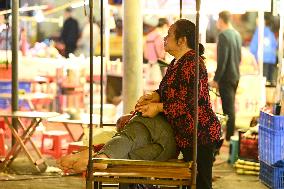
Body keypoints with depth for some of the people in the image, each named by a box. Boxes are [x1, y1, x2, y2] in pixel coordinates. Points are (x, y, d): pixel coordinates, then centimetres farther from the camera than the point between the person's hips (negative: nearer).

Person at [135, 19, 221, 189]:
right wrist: (153, 96, -5)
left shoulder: (192, 63, -20)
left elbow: (190, 103, -24)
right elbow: (167, 90, 17)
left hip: (199, 135, -11)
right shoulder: (176, 63, 14)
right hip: (186, 136, 11)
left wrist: (158, 107, -19)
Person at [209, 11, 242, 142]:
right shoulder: (237, 34, 9)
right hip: (236, 76, 9)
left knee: (228, 108, -4)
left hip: (226, 77, -9)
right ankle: (231, 134, 25)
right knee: (231, 106, 17)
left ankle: (229, 137, 0)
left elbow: (222, 60, -21)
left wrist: (216, 79, -17)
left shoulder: (223, 35, -18)